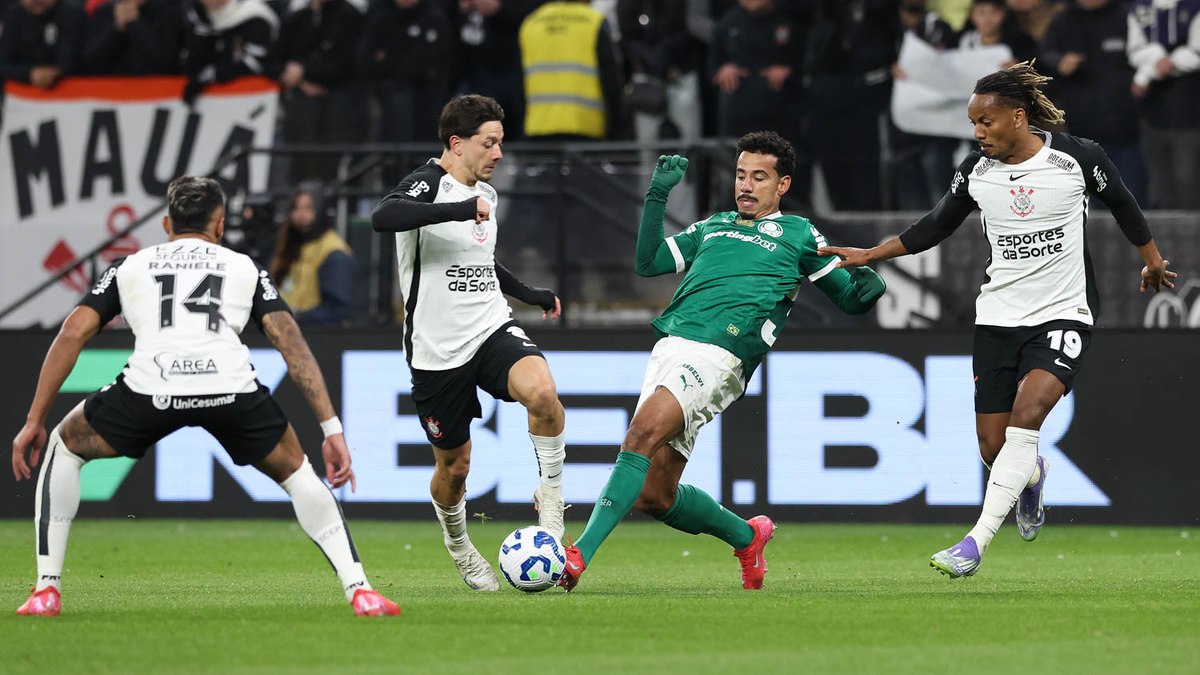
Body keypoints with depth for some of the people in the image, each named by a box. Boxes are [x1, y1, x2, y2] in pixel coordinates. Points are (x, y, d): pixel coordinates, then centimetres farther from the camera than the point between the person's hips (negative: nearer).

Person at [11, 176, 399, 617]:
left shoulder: (130, 266, 30)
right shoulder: (245, 268, 29)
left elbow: (73, 333, 19)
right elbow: (291, 342, 17)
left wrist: (34, 421, 22)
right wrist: (332, 429, 15)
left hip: (150, 387, 0)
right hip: (231, 390, 0)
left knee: (64, 447, 28)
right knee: (295, 471, 28)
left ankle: (47, 591, 19)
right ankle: (359, 590, 14)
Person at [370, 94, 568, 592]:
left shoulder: (486, 195, 12)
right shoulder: (428, 185, -13)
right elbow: (383, 217, -36)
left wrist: (530, 295, 35)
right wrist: (459, 211, -40)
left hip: (491, 328, 5)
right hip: (437, 348, -5)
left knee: (541, 391, -29)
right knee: (454, 466, 9)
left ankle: (551, 491, -8)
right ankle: (456, 542, 40)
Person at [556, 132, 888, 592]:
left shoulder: (798, 235, 15)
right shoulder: (714, 226, 29)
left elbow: (849, 299, 12)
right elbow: (648, 262, 25)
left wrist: (868, 288, -11)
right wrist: (657, 194, 18)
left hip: (717, 355, -6)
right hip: (670, 344, 6)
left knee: (643, 433, -30)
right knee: (653, 497, 2)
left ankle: (580, 555, -36)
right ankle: (747, 536, 28)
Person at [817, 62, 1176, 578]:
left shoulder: (1078, 158, -9)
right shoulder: (976, 171, 0)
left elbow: (1122, 205, 9)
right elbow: (936, 226, 15)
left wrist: (1153, 262, 21)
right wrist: (866, 256, 10)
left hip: (1063, 315, -4)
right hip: (998, 318, 4)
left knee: (1027, 412, -26)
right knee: (993, 447, 0)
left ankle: (977, 540, -29)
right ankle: (1032, 477, 39)